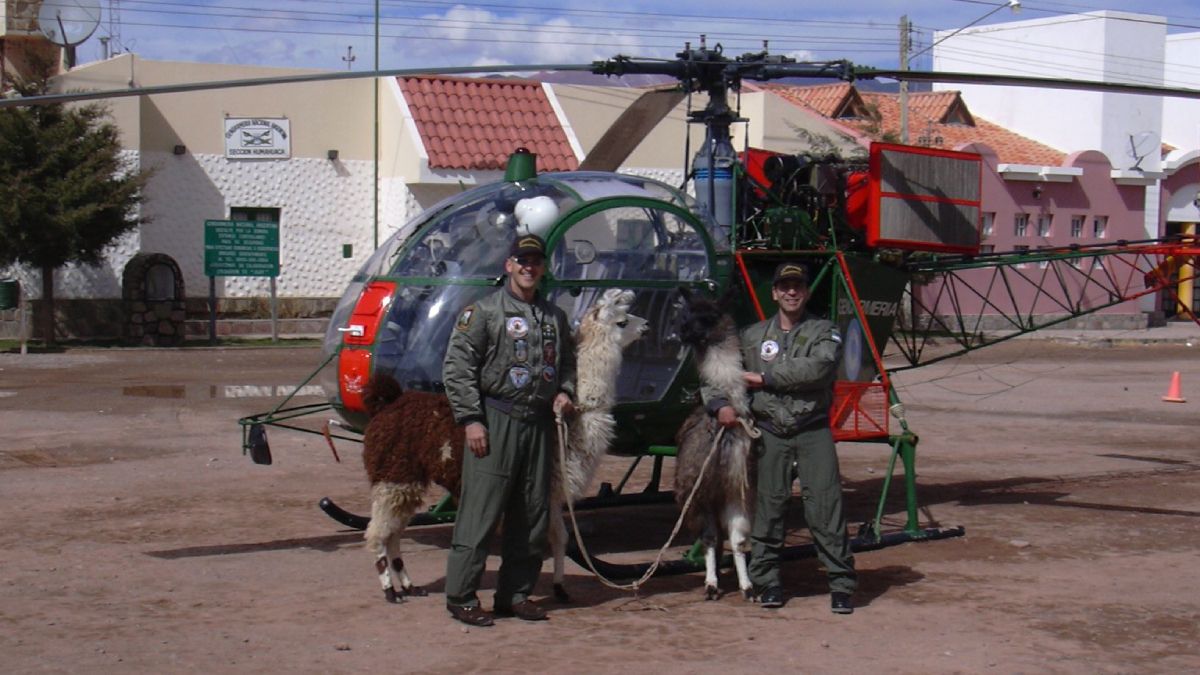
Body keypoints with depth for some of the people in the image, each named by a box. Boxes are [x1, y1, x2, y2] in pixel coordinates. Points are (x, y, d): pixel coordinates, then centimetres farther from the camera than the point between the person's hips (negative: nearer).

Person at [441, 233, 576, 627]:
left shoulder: (554, 317, 16)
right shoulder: (484, 312, -2)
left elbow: (567, 362, 29)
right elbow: (456, 367, -7)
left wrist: (565, 391, 7)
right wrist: (471, 420, -13)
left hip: (540, 424, 6)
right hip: (495, 421, -6)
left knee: (533, 516, 8)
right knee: (480, 512, -6)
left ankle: (515, 594, 18)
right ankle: (461, 597, -1)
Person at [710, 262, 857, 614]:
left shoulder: (824, 333, 5)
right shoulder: (753, 335, 15)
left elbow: (816, 368, -14)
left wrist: (765, 378, -11)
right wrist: (719, 403, -2)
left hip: (813, 430, -2)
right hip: (771, 433, 2)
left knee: (825, 508, -7)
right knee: (768, 508, 2)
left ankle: (842, 583, -3)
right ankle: (766, 580, 12)